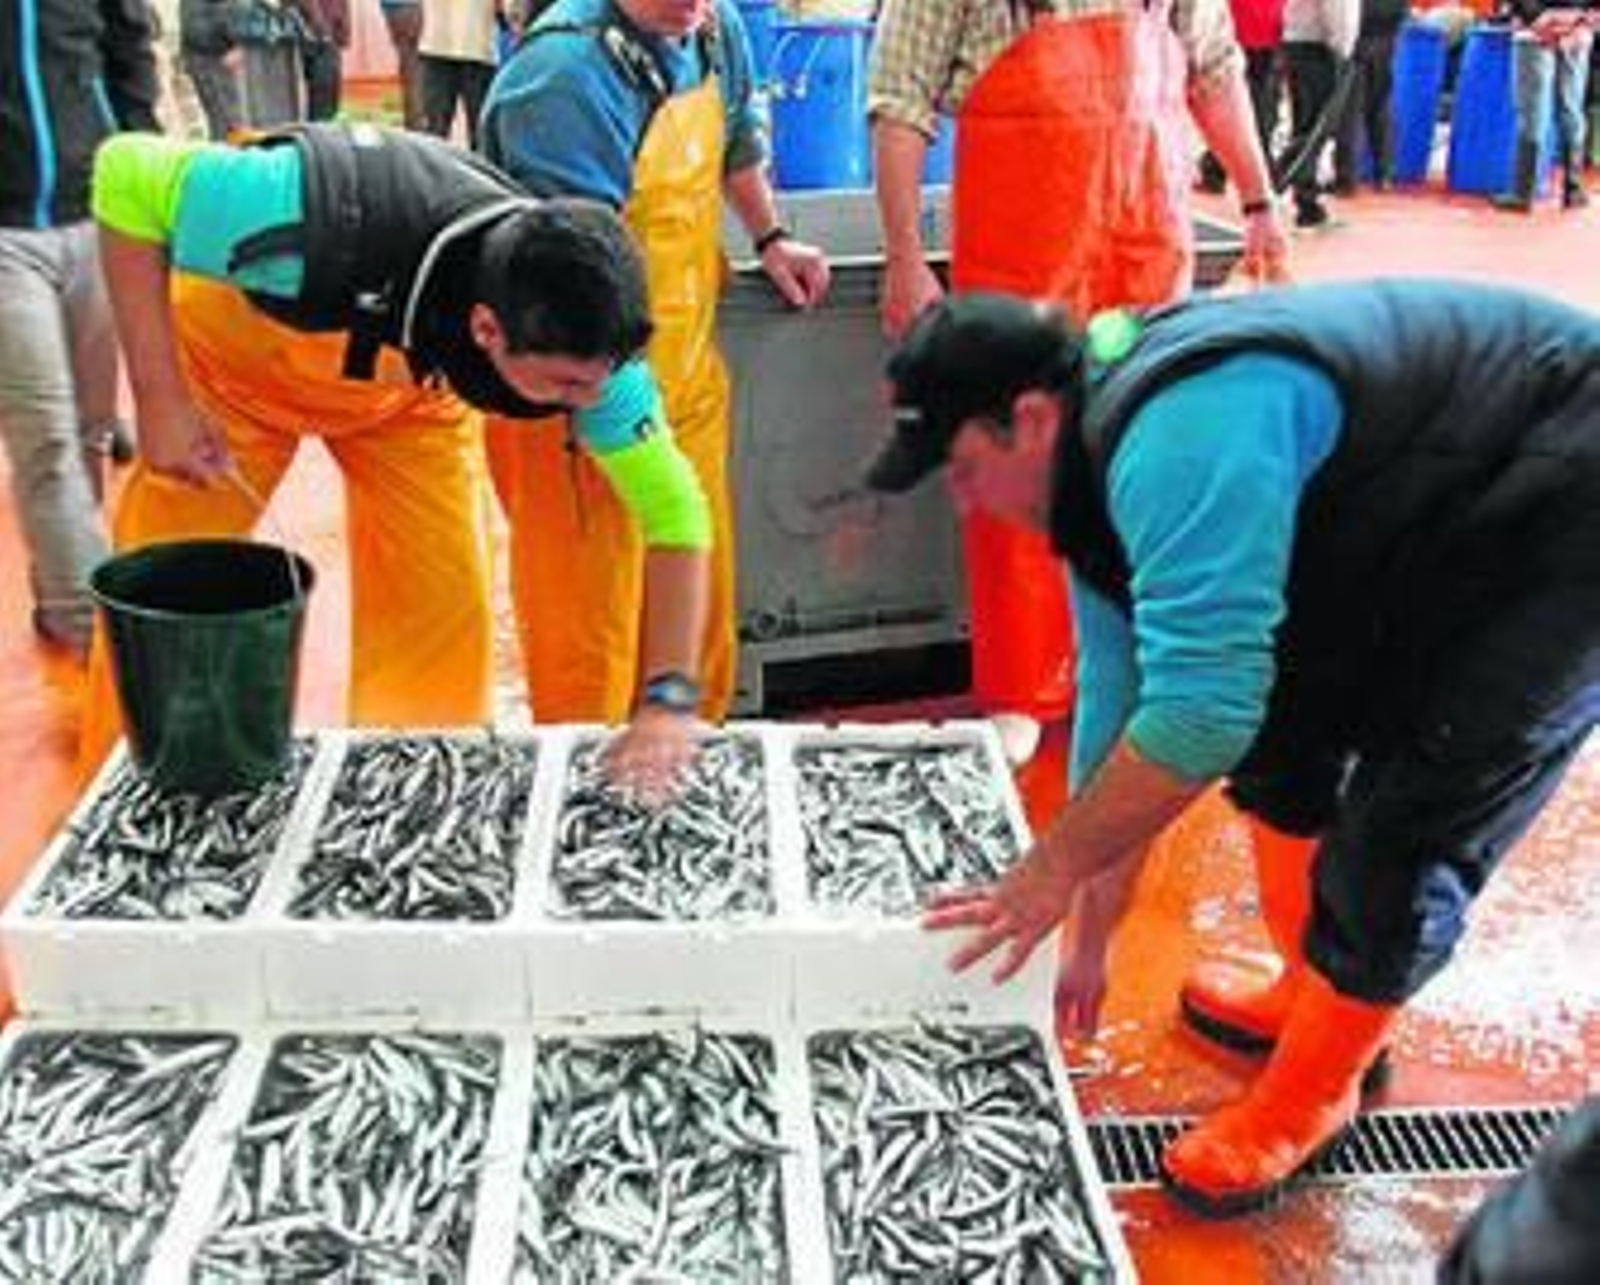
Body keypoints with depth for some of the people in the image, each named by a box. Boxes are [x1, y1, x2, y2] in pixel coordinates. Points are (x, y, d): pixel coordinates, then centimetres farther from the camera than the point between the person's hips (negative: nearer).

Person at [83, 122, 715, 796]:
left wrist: (668, 698, -29)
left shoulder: (578, 334, -31)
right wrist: (159, 398, -33)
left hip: (413, 390, 2)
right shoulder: (327, 228, -44)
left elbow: (672, 508, -21)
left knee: (441, 614, -6)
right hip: (238, 345, -2)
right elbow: (125, 176, -30)